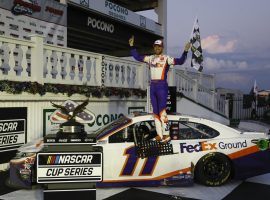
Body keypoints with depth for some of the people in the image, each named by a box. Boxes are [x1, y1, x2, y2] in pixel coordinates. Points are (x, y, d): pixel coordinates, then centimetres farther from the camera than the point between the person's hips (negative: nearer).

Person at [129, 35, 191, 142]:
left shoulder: (166, 58, -2)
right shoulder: (150, 58, 14)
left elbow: (180, 61, -12)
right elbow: (138, 57, 21)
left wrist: (185, 51, -24)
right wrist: (132, 46, 19)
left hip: (162, 86, -6)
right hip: (152, 86, 6)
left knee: (162, 111, -11)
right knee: (155, 112, 7)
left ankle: (166, 134, -3)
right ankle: (159, 135, 14)